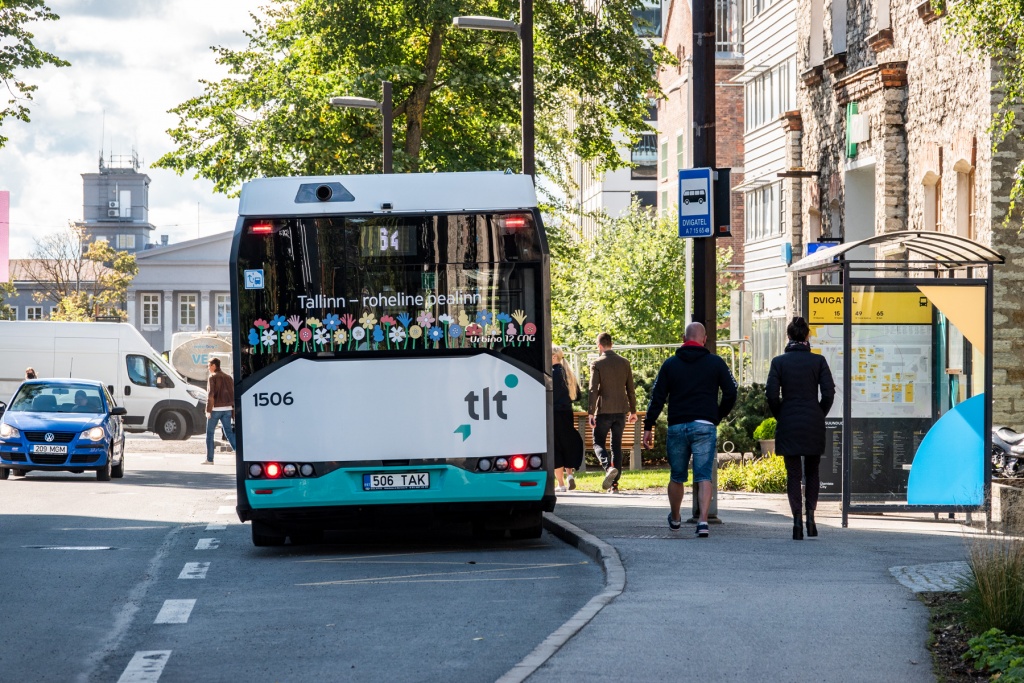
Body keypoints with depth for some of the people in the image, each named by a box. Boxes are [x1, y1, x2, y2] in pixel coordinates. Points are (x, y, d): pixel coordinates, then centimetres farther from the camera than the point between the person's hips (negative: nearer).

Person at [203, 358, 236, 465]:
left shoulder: (212, 377, -5)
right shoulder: (228, 378, 13)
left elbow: (210, 394, -13)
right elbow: (233, 395, 11)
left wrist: (208, 410, -13)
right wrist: (233, 411, 13)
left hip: (215, 409, -5)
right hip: (227, 409, 5)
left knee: (209, 434, 5)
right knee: (229, 433, 6)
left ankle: (209, 459, 4)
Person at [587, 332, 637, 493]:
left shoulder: (597, 364, -7)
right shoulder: (624, 363, 6)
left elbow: (593, 390, -12)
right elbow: (631, 389, 10)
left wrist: (590, 412, -11)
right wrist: (633, 410, 17)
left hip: (604, 411, -4)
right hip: (621, 410, 4)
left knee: (598, 443, 5)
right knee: (617, 446, 10)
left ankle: (609, 467, -25)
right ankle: (615, 484, 7)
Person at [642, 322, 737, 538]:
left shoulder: (670, 364, 5)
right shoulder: (716, 363, 3)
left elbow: (657, 397, 2)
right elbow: (731, 394, 3)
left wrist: (648, 427, 4)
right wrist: (718, 417, 18)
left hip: (677, 427, 1)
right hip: (704, 427, -1)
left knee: (677, 477, 16)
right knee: (703, 476, -4)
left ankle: (675, 518, 32)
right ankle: (703, 520, -19)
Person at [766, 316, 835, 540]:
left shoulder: (779, 362, -3)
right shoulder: (818, 361, -2)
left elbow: (771, 393, -6)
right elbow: (828, 393, -5)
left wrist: (780, 416, 8)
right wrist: (819, 415, 9)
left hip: (788, 426, 0)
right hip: (813, 425, 0)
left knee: (793, 473, 4)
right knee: (812, 472, 15)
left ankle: (797, 519, -4)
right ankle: (810, 515, 1)